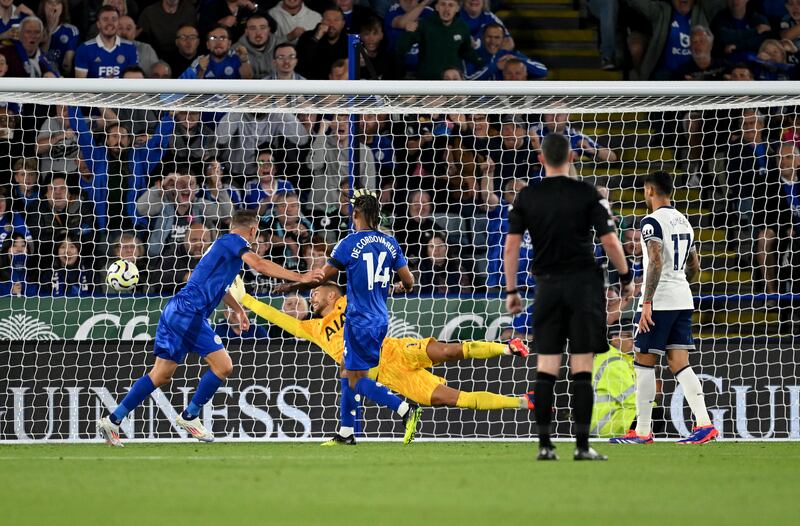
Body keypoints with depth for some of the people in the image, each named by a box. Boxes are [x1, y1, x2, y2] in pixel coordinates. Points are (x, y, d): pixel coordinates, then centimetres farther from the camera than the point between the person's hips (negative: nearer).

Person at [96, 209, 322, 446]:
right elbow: (259, 265, -22)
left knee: (161, 375, 9)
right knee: (223, 366, -7)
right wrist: (299, 278, -21)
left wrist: (238, 309, 52)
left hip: (175, 311, 10)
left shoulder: (222, 244, 25)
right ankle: (190, 416, 4)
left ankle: (112, 420, 7)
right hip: (188, 313, -10)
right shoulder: (234, 241, -4)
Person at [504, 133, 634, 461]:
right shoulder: (586, 194, -3)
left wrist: (511, 291, 8)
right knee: (582, 369, -2)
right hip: (583, 283, -2)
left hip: (548, 286, 2)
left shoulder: (527, 197, 4)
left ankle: (544, 445, 1)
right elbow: (610, 241, -7)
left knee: (546, 369, 5)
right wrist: (626, 278, 7)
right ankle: (582, 446, -5)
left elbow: (511, 246, 1)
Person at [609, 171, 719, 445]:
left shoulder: (652, 222, -11)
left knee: (644, 363, 0)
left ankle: (642, 431, 1)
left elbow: (656, 262, -21)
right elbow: (694, 267, 22)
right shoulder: (684, 222, 16)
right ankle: (704, 423, -8)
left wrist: (647, 303, -22)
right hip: (683, 300, 8)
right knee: (680, 364, 4)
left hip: (659, 301, -8)